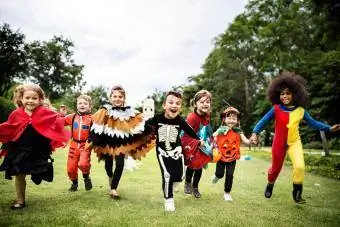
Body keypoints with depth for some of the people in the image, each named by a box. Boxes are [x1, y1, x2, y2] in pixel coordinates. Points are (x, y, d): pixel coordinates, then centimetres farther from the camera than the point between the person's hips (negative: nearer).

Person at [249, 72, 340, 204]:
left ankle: (297, 192, 4)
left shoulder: (300, 110, -8)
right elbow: (263, 121, -12)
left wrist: (329, 128, 0)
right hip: (279, 143, -1)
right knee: (275, 168, 13)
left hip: (295, 142, 1)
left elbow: (312, 123, 5)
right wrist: (255, 133, -25)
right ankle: (270, 185, 44)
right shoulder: (276, 109, -14)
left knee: (300, 166, -20)